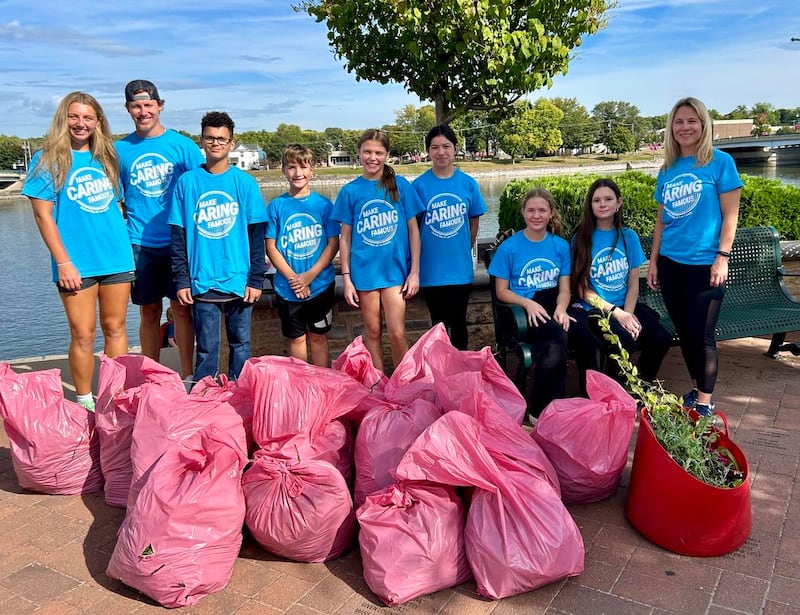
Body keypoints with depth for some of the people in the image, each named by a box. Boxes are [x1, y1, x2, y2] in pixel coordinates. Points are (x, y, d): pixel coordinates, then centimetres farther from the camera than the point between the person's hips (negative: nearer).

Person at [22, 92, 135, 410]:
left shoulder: (106, 157, 10)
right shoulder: (48, 159, -2)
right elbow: (43, 215, -5)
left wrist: (124, 244, 12)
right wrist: (63, 262, -11)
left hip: (117, 258, 4)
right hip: (77, 264, -4)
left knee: (115, 328, 10)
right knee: (83, 334, 1)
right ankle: (85, 401, 17)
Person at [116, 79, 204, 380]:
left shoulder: (182, 145, 0)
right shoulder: (120, 149, 6)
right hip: (139, 244, 2)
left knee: (182, 308, 4)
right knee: (149, 312, 9)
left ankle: (187, 375, 15)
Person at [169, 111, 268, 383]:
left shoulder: (245, 182, 2)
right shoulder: (187, 182, 3)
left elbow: (256, 235, 2)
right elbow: (178, 236, 5)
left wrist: (256, 279, -3)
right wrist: (182, 280, -1)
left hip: (239, 281, 0)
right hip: (202, 283, 0)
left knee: (240, 343, 10)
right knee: (206, 349, 5)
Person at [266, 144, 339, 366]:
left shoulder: (323, 204, -1)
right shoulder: (276, 206, 0)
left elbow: (333, 243, -4)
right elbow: (271, 247, -2)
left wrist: (310, 275, -13)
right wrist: (292, 278, -13)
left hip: (320, 285, 0)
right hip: (287, 288, 0)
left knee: (318, 337, 11)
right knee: (296, 338, 12)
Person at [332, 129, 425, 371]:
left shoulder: (400, 186, 0)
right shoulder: (350, 191, 2)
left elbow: (413, 229, 3)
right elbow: (345, 237, 4)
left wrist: (414, 271, -2)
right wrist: (346, 278, -1)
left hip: (395, 269, -1)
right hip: (364, 271, 1)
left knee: (397, 334, -3)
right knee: (372, 332, 10)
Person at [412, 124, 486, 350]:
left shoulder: (468, 183, -1)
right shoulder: (419, 185, -6)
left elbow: (474, 223, 8)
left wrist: (463, 252, 12)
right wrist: (416, 263, -1)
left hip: (461, 268, 1)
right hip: (431, 270, -1)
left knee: (459, 322, 13)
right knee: (439, 323, 13)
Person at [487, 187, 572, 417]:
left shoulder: (561, 246, 12)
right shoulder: (509, 247, 4)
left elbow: (564, 288, 11)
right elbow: (502, 291, 4)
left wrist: (560, 309, -12)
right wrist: (528, 303, -14)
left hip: (552, 310, 3)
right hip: (521, 312, -2)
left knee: (554, 350, -34)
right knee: (559, 338, -34)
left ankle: (542, 412, -17)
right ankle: (543, 412, -20)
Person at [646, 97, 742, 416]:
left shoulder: (720, 162, -3)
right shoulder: (667, 169, 9)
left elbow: (730, 215, -6)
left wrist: (722, 258, -13)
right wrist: (654, 261, 10)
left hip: (704, 264, -5)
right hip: (671, 264, 5)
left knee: (701, 334, -2)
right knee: (684, 331, 11)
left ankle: (705, 403, 10)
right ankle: (696, 390, 26)